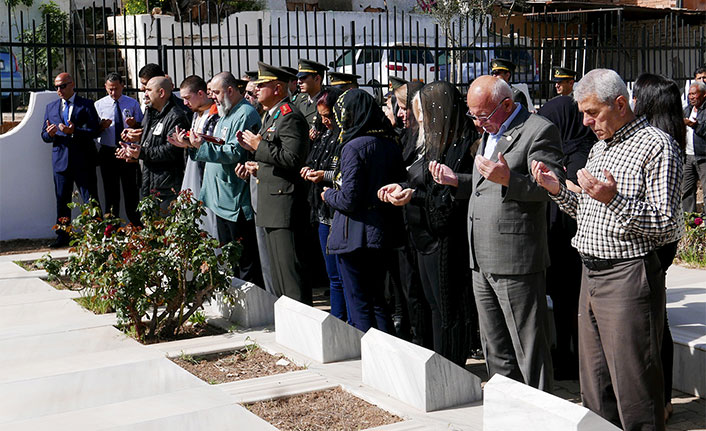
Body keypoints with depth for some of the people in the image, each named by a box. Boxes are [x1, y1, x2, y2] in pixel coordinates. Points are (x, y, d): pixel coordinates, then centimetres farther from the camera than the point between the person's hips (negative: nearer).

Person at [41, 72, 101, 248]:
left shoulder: (86, 105, 1)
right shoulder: (51, 107, 15)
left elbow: (94, 131, -8)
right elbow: (44, 135, 13)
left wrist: (73, 131, -22)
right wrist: (49, 134, -11)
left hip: (83, 161, -4)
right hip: (61, 160, 4)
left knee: (90, 200, -2)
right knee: (62, 200, 8)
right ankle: (63, 236, 15)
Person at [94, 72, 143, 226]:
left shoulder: (133, 104, 6)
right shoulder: (99, 105, 6)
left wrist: (134, 124, -15)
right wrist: (102, 126, -17)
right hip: (108, 153, 1)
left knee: (132, 191, -1)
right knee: (111, 192, 6)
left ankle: (136, 226, 6)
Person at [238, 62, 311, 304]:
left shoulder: (291, 117, -13)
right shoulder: (270, 116, 20)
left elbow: (292, 159, -23)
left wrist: (259, 146, -16)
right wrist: (259, 166, 11)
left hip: (285, 205, -11)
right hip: (271, 206, 11)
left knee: (290, 268, -9)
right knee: (277, 272, 15)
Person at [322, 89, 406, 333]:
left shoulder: (354, 147, -16)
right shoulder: (390, 145, 5)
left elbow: (349, 199, -21)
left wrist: (328, 195, 0)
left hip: (355, 236, -8)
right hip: (383, 235, 8)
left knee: (358, 303, 2)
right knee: (378, 300, 18)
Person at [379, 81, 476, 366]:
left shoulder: (461, 147, -17)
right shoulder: (433, 144, 12)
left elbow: (455, 198, -21)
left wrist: (414, 197, -25)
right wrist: (401, 188, 2)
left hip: (446, 243, -10)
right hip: (426, 237, 10)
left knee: (450, 313, 1)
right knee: (437, 308, 17)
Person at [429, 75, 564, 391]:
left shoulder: (539, 131, -9)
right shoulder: (489, 133, 20)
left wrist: (508, 179, -31)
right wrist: (457, 181, 12)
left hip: (517, 259, -9)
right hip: (482, 260, 9)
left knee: (528, 347, -1)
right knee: (494, 347, 17)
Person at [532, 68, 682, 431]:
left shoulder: (656, 146, -9)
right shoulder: (599, 148, 17)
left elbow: (667, 223, -14)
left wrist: (614, 199, -25)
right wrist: (558, 190, 7)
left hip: (629, 278, -8)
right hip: (591, 276, 8)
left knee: (634, 388, -4)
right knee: (594, 387, 14)